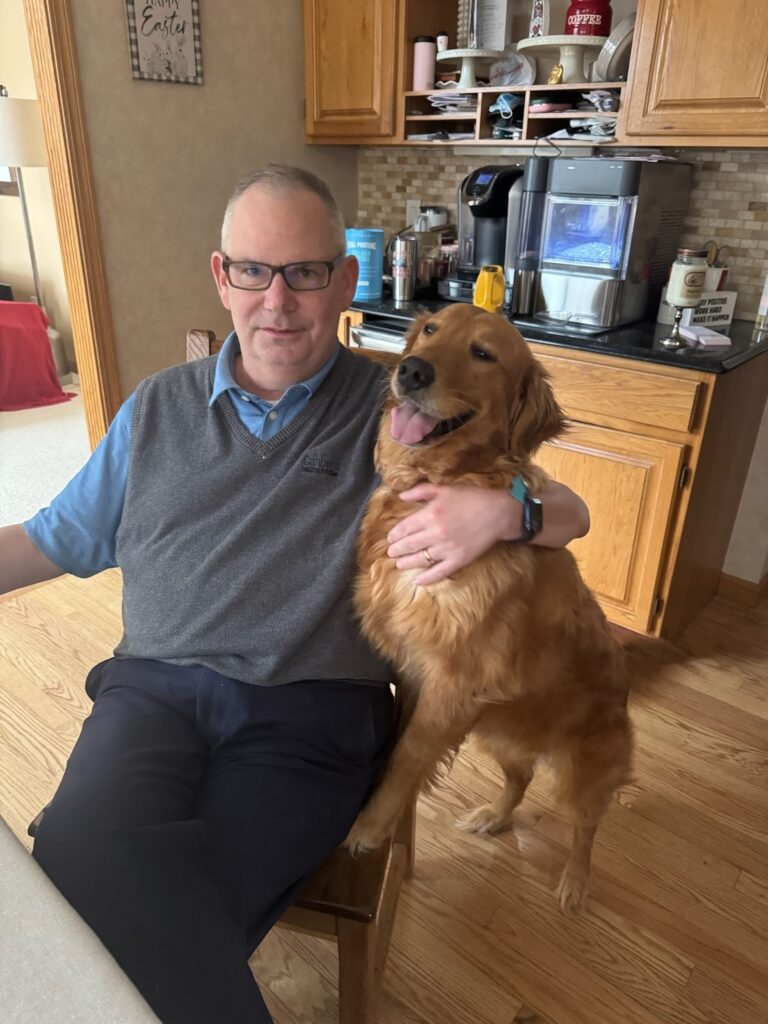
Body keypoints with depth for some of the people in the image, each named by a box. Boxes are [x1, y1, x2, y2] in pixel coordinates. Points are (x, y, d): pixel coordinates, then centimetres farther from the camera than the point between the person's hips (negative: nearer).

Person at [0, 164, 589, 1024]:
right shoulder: (157, 410, 14)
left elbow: (570, 512, 4)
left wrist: (503, 509, -19)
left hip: (312, 711, -2)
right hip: (154, 690, 3)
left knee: (167, 937, -24)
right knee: (80, 857, -27)